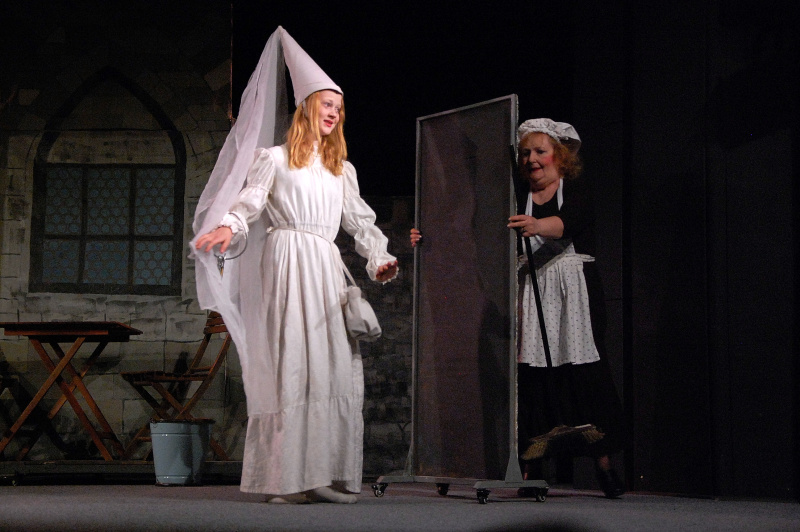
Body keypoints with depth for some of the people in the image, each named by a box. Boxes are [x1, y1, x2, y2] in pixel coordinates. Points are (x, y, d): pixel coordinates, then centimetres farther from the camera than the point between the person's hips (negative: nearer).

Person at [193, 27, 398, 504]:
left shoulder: (342, 169, 24)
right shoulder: (275, 158, 9)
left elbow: (361, 221, 20)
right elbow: (249, 202, -1)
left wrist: (381, 258, 5)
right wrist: (227, 227, -22)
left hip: (328, 268, 5)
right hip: (288, 264, -5)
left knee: (336, 365, -4)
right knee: (291, 362, -12)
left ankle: (330, 477, -4)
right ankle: (289, 479, -12)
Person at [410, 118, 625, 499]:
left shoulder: (576, 191, 1)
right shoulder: (517, 199, 12)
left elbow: (566, 223, -21)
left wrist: (536, 226, -42)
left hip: (574, 292, -3)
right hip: (530, 293, 3)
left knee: (584, 374, -8)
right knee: (530, 374, -7)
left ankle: (604, 465, 1)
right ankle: (531, 469, -4)